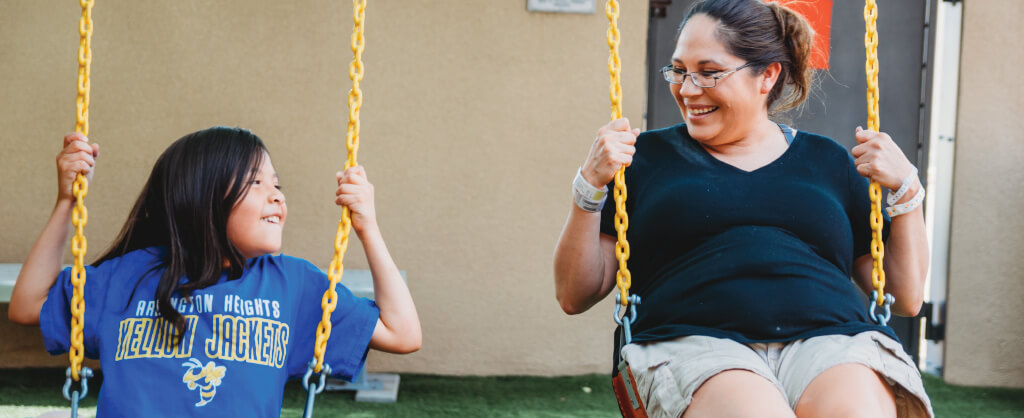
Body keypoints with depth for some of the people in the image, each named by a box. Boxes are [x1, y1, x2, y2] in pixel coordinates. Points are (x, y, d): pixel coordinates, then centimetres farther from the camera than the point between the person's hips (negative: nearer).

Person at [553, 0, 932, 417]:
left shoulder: (828, 161, 23)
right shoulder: (648, 156, 19)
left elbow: (906, 299, 22)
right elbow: (574, 296, 14)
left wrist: (905, 188, 10)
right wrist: (590, 186, 2)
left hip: (829, 340, 2)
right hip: (695, 344, -1)